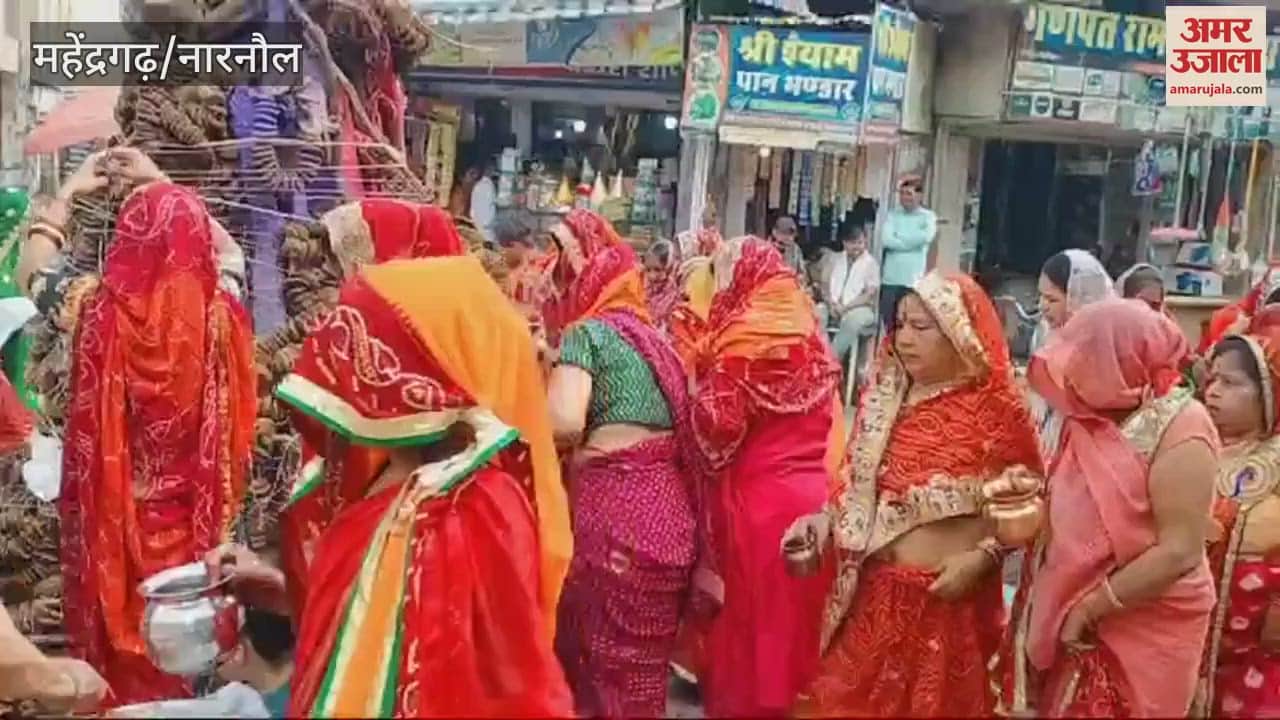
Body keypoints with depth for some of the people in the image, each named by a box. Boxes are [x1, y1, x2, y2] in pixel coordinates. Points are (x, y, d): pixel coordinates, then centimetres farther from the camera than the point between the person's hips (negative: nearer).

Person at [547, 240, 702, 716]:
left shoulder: (588, 331, 0)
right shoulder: (657, 338, 20)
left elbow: (564, 423, -15)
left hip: (612, 504, -7)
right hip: (670, 507, 7)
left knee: (599, 653, 5)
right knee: (646, 658, 17)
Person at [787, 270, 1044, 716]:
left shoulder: (997, 409, -12)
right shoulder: (885, 398, 4)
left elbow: (1028, 505, -8)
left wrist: (982, 556, -19)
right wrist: (824, 520, -6)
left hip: (951, 593, -4)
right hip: (875, 591, 4)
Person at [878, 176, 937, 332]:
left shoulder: (928, 217, 4)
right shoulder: (892, 215, 9)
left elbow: (925, 237, -16)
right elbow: (886, 239, -7)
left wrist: (899, 236, -6)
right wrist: (911, 242, -9)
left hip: (913, 280, -2)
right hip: (890, 278, 2)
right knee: (887, 324, 5)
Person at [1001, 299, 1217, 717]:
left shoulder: (1179, 432, -19)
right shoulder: (1094, 417, 4)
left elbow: (1179, 553, -23)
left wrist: (1089, 608, -18)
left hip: (1145, 627, -6)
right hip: (1072, 614, 7)